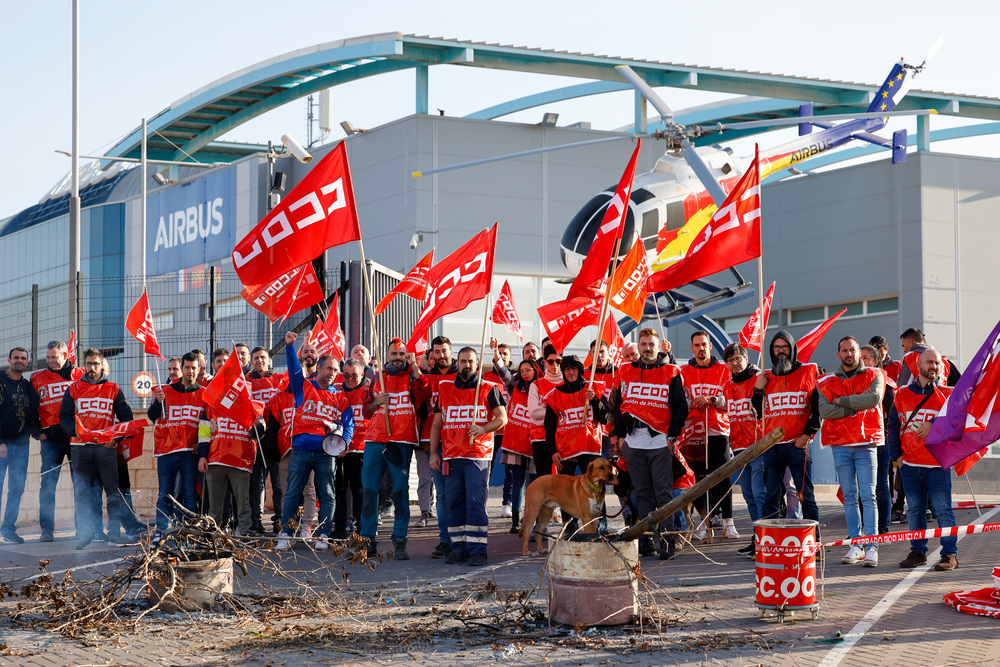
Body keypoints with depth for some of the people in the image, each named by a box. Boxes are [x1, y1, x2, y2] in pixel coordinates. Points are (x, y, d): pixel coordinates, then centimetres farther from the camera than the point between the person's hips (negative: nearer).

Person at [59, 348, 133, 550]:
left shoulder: (114, 390, 10)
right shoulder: (74, 389, 12)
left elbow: (126, 416, 10)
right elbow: (64, 417, 8)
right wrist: (77, 431, -12)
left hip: (106, 447, -1)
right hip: (80, 446, 1)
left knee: (112, 489, -3)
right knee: (82, 491, 0)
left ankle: (114, 530, 2)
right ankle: (85, 533, 4)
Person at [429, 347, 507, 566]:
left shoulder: (489, 389, 4)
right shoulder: (444, 390, 13)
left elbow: (502, 418, 2)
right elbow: (437, 423, 15)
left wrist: (483, 429, -17)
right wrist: (433, 453, 8)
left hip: (478, 455, -4)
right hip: (451, 456, 4)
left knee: (475, 502, -8)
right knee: (454, 502, 4)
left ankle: (477, 550, -6)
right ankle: (459, 547, 11)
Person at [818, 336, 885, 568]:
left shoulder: (874, 376, 6)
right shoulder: (827, 381, 9)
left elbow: (874, 399, -14)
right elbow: (824, 410, -6)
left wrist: (842, 401, -8)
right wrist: (856, 406, -10)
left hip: (866, 444, -2)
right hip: (840, 445, 2)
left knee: (868, 495, -7)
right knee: (849, 496, 5)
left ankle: (871, 547, -8)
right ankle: (856, 545, 9)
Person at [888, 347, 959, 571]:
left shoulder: (946, 395, 4)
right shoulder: (902, 395, 10)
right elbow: (893, 426, 14)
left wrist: (933, 424, -19)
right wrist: (896, 453, 5)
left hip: (937, 464, -3)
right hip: (909, 464, 3)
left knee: (943, 510, -5)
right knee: (915, 509, 9)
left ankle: (950, 553, 1)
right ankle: (918, 551, 18)